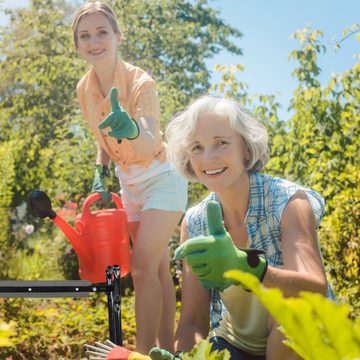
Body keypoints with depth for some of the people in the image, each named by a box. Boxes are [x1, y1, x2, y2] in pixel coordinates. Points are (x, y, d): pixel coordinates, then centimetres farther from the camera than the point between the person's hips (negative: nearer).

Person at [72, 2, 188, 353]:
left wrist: (131, 131, -62)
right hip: (129, 182, 6)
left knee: (143, 266, -15)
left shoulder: (141, 83, -26)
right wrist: (100, 172, -3)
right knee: (158, 267, 12)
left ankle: (144, 353, -6)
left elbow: (150, 145, -41)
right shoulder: (84, 88, -7)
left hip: (161, 179, -6)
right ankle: (166, 347, 21)